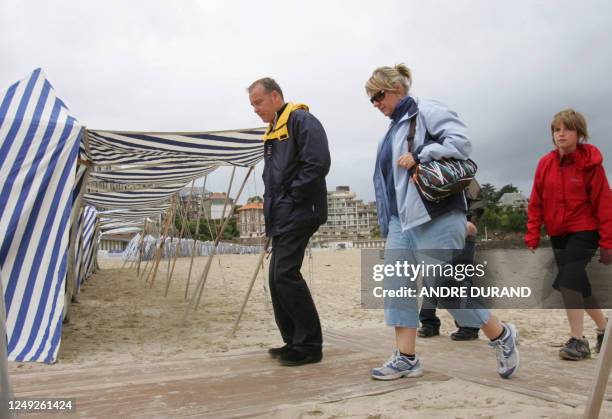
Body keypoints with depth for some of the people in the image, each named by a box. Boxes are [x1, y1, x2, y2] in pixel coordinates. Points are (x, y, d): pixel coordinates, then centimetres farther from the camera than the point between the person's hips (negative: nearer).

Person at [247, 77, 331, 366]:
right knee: (278, 277, 9)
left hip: (298, 213, -10)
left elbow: (317, 164, -18)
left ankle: (309, 345, -3)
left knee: (286, 274, -14)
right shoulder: (272, 133, 22)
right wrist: (270, 202, 11)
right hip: (281, 216, 10)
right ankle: (293, 342, 19)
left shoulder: (302, 121, -7)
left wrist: (290, 198, -14)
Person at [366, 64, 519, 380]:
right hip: (401, 220, 9)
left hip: (436, 217, -8)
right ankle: (406, 358, 9)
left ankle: (501, 336, 18)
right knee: (396, 285, 1)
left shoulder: (426, 111, -4)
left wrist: (418, 156, -20)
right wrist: (387, 226, 20)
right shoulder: (393, 130, 21)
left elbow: (461, 142, -16)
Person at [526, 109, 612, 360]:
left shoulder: (590, 163, -10)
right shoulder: (545, 163, 0)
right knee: (578, 284, 14)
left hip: (584, 232, -5)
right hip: (558, 234, 5)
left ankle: (577, 340, -5)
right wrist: (532, 238, 2)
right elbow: (536, 203, 4)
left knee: (568, 280, -17)